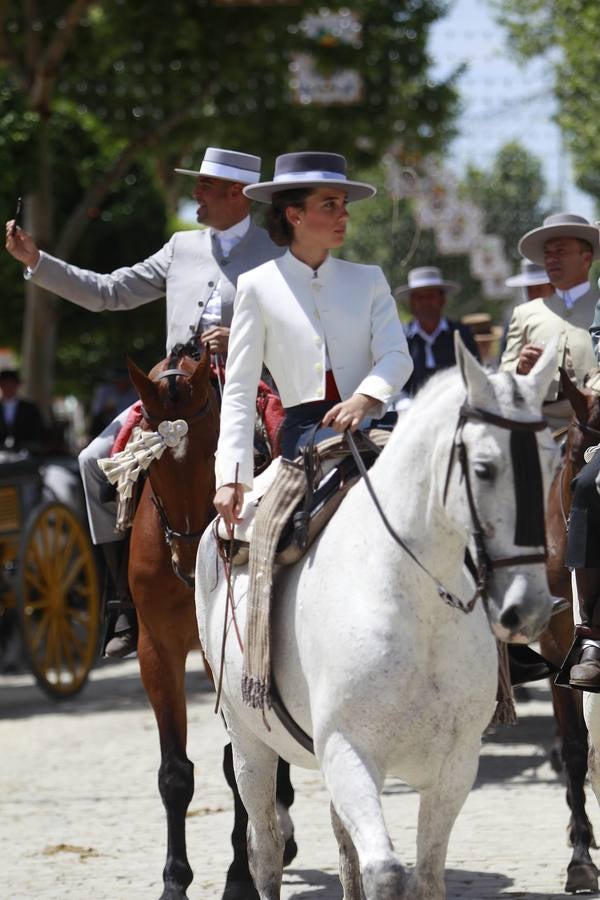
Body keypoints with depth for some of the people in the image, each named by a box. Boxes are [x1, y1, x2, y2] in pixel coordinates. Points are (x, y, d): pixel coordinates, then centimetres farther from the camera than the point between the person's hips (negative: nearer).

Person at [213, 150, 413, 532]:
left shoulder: (369, 280, 16)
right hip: (304, 430, -3)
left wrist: (366, 397, -22)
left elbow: (397, 356, 1)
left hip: (367, 422, 3)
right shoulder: (258, 286, 9)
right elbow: (239, 391, 7)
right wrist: (232, 477, -2)